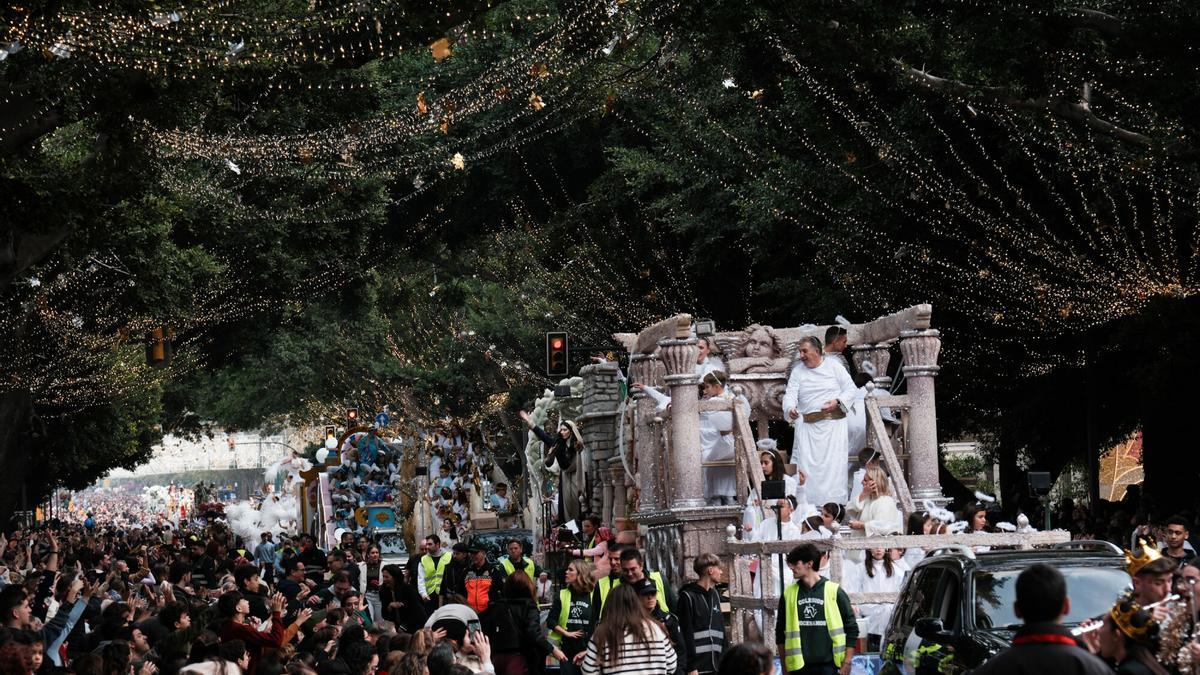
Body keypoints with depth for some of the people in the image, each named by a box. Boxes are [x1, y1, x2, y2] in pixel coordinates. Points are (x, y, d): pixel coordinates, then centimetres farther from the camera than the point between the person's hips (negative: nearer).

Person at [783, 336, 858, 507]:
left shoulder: (834, 367, 6)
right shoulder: (797, 371, 10)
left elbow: (850, 388, 7)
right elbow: (790, 394, -2)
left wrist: (837, 401, -12)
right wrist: (790, 409, -24)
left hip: (834, 424, -2)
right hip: (808, 426, 2)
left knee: (834, 464, -8)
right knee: (805, 463, -6)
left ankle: (834, 504, -6)